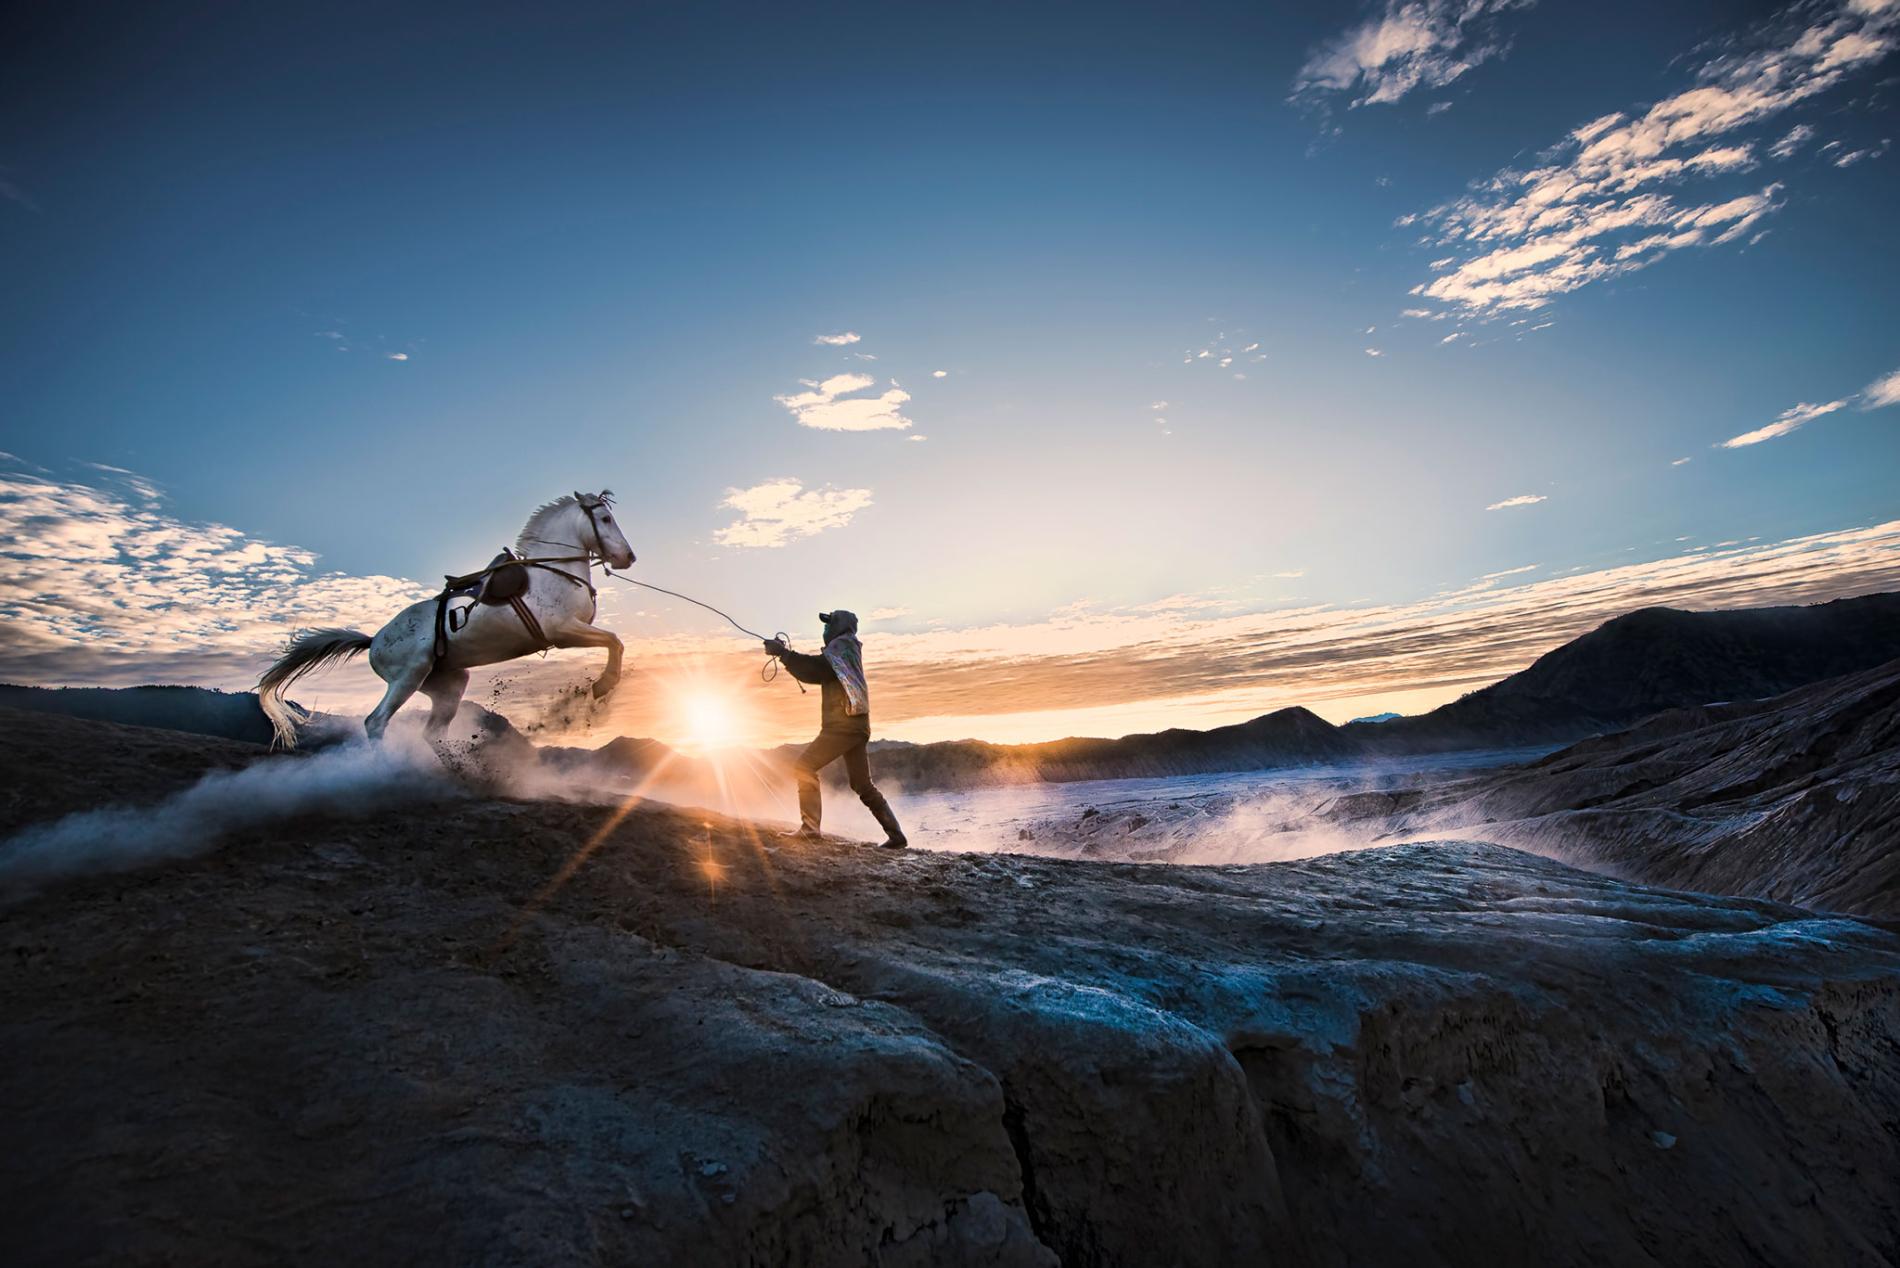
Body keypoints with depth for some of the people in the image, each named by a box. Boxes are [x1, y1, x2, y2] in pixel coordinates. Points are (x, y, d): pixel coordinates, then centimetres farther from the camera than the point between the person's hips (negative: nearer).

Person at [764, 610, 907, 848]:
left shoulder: (842, 645, -2)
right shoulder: (844, 651, 27)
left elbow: (819, 667, -18)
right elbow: (813, 674, 26)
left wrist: (783, 652, -15)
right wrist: (785, 655, 18)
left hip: (844, 723, -10)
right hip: (855, 724, 10)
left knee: (804, 766, -10)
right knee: (863, 786, 13)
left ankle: (809, 827, -17)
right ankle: (896, 835, 12)